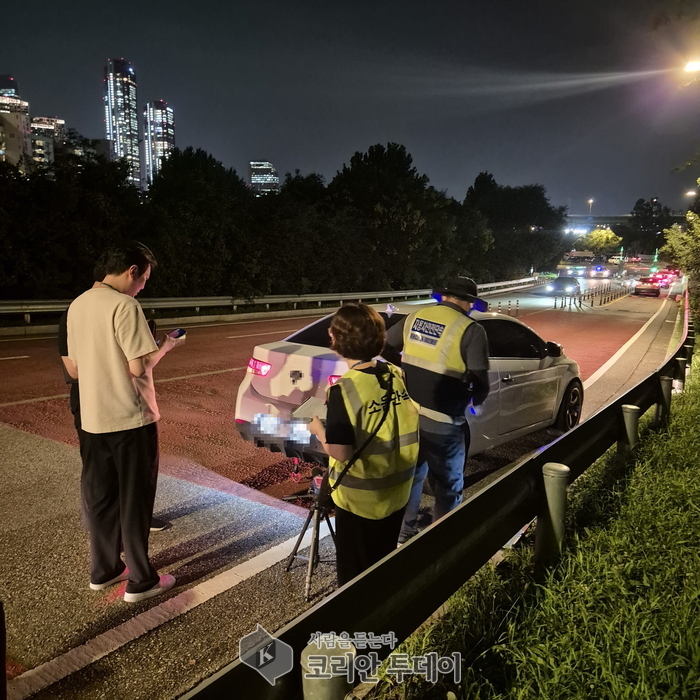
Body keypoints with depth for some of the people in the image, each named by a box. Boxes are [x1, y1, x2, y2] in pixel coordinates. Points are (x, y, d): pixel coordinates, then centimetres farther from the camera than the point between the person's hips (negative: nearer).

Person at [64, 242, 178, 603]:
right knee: (134, 500, 4)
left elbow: (73, 369, 13)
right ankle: (140, 581, 16)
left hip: (92, 420, 8)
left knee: (100, 497, 17)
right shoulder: (124, 305, -18)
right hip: (130, 419, -8)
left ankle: (103, 570, 31)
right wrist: (163, 347, -4)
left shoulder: (77, 306, 8)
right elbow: (139, 367, -21)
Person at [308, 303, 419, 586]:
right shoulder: (396, 375, -5)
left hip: (360, 498, -6)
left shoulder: (344, 389, -24)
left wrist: (319, 430, -5)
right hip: (396, 491, 6)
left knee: (356, 576, 15)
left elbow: (341, 452, -25)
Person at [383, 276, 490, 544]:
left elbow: (386, 349, 12)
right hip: (443, 422, -6)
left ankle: (404, 533, 35)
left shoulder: (415, 317, 5)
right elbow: (479, 379, -12)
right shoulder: (471, 330, -11)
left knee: (410, 475, 22)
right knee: (448, 486, 13)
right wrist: (477, 402, 10)